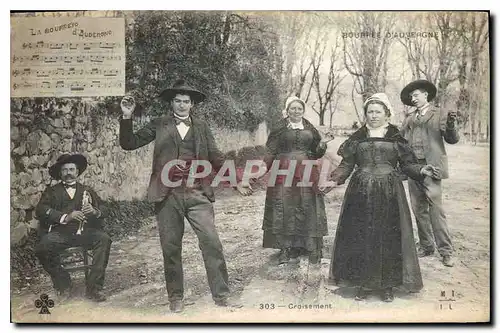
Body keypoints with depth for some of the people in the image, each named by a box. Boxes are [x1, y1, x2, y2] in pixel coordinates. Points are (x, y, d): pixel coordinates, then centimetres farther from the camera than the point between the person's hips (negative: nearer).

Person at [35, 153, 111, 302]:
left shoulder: (87, 191, 25)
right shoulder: (51, 192, 20)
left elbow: (102, 214, 13)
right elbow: (41, 210, 0)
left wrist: (94, 212, -13)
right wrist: (65, 217, -16)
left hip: (85, 231, 1)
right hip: (60, 232, -1)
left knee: (104, 239, -29)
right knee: (42, 248, -31)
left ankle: (94, 287, -23)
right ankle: (63, 283, -6)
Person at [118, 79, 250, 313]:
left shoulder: (201, 127, 13)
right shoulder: (159, 126, 8)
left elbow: (216, 158, 14)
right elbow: (128, 143, 4)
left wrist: (236, 182, 10)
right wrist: (127, 117, -10)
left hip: (197, 194, 1)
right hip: (168, 195, -1)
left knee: (212, 243, -5)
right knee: (171, 248, 6)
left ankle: (221, 295, 6)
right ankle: (176, 298, 20)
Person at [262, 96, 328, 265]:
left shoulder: (310, 129, 13)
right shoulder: (279, 129, 4)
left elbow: (316, 153, 16)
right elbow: (271, 152, 0)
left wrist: (321, 147, -5)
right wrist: (264, 168, -16)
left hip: (307, 172, 2)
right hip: (284, 172, -2)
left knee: (309, 208, 0)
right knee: (284, 208, -3)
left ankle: (312, 247, 8)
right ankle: (285, 248, 6)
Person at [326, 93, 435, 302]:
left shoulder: (396, 138, 6)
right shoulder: (357, 138, 8)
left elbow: (407, 163, 4)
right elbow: (346, 165, 6)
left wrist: (421, 170, -15)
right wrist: (333, 180, -8)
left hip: (389, 193, -1)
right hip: (361, 193, 1)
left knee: (388, 237, 1)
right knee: (360, 237, 2)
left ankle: (387, 286, 13)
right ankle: (363, 284, 14)